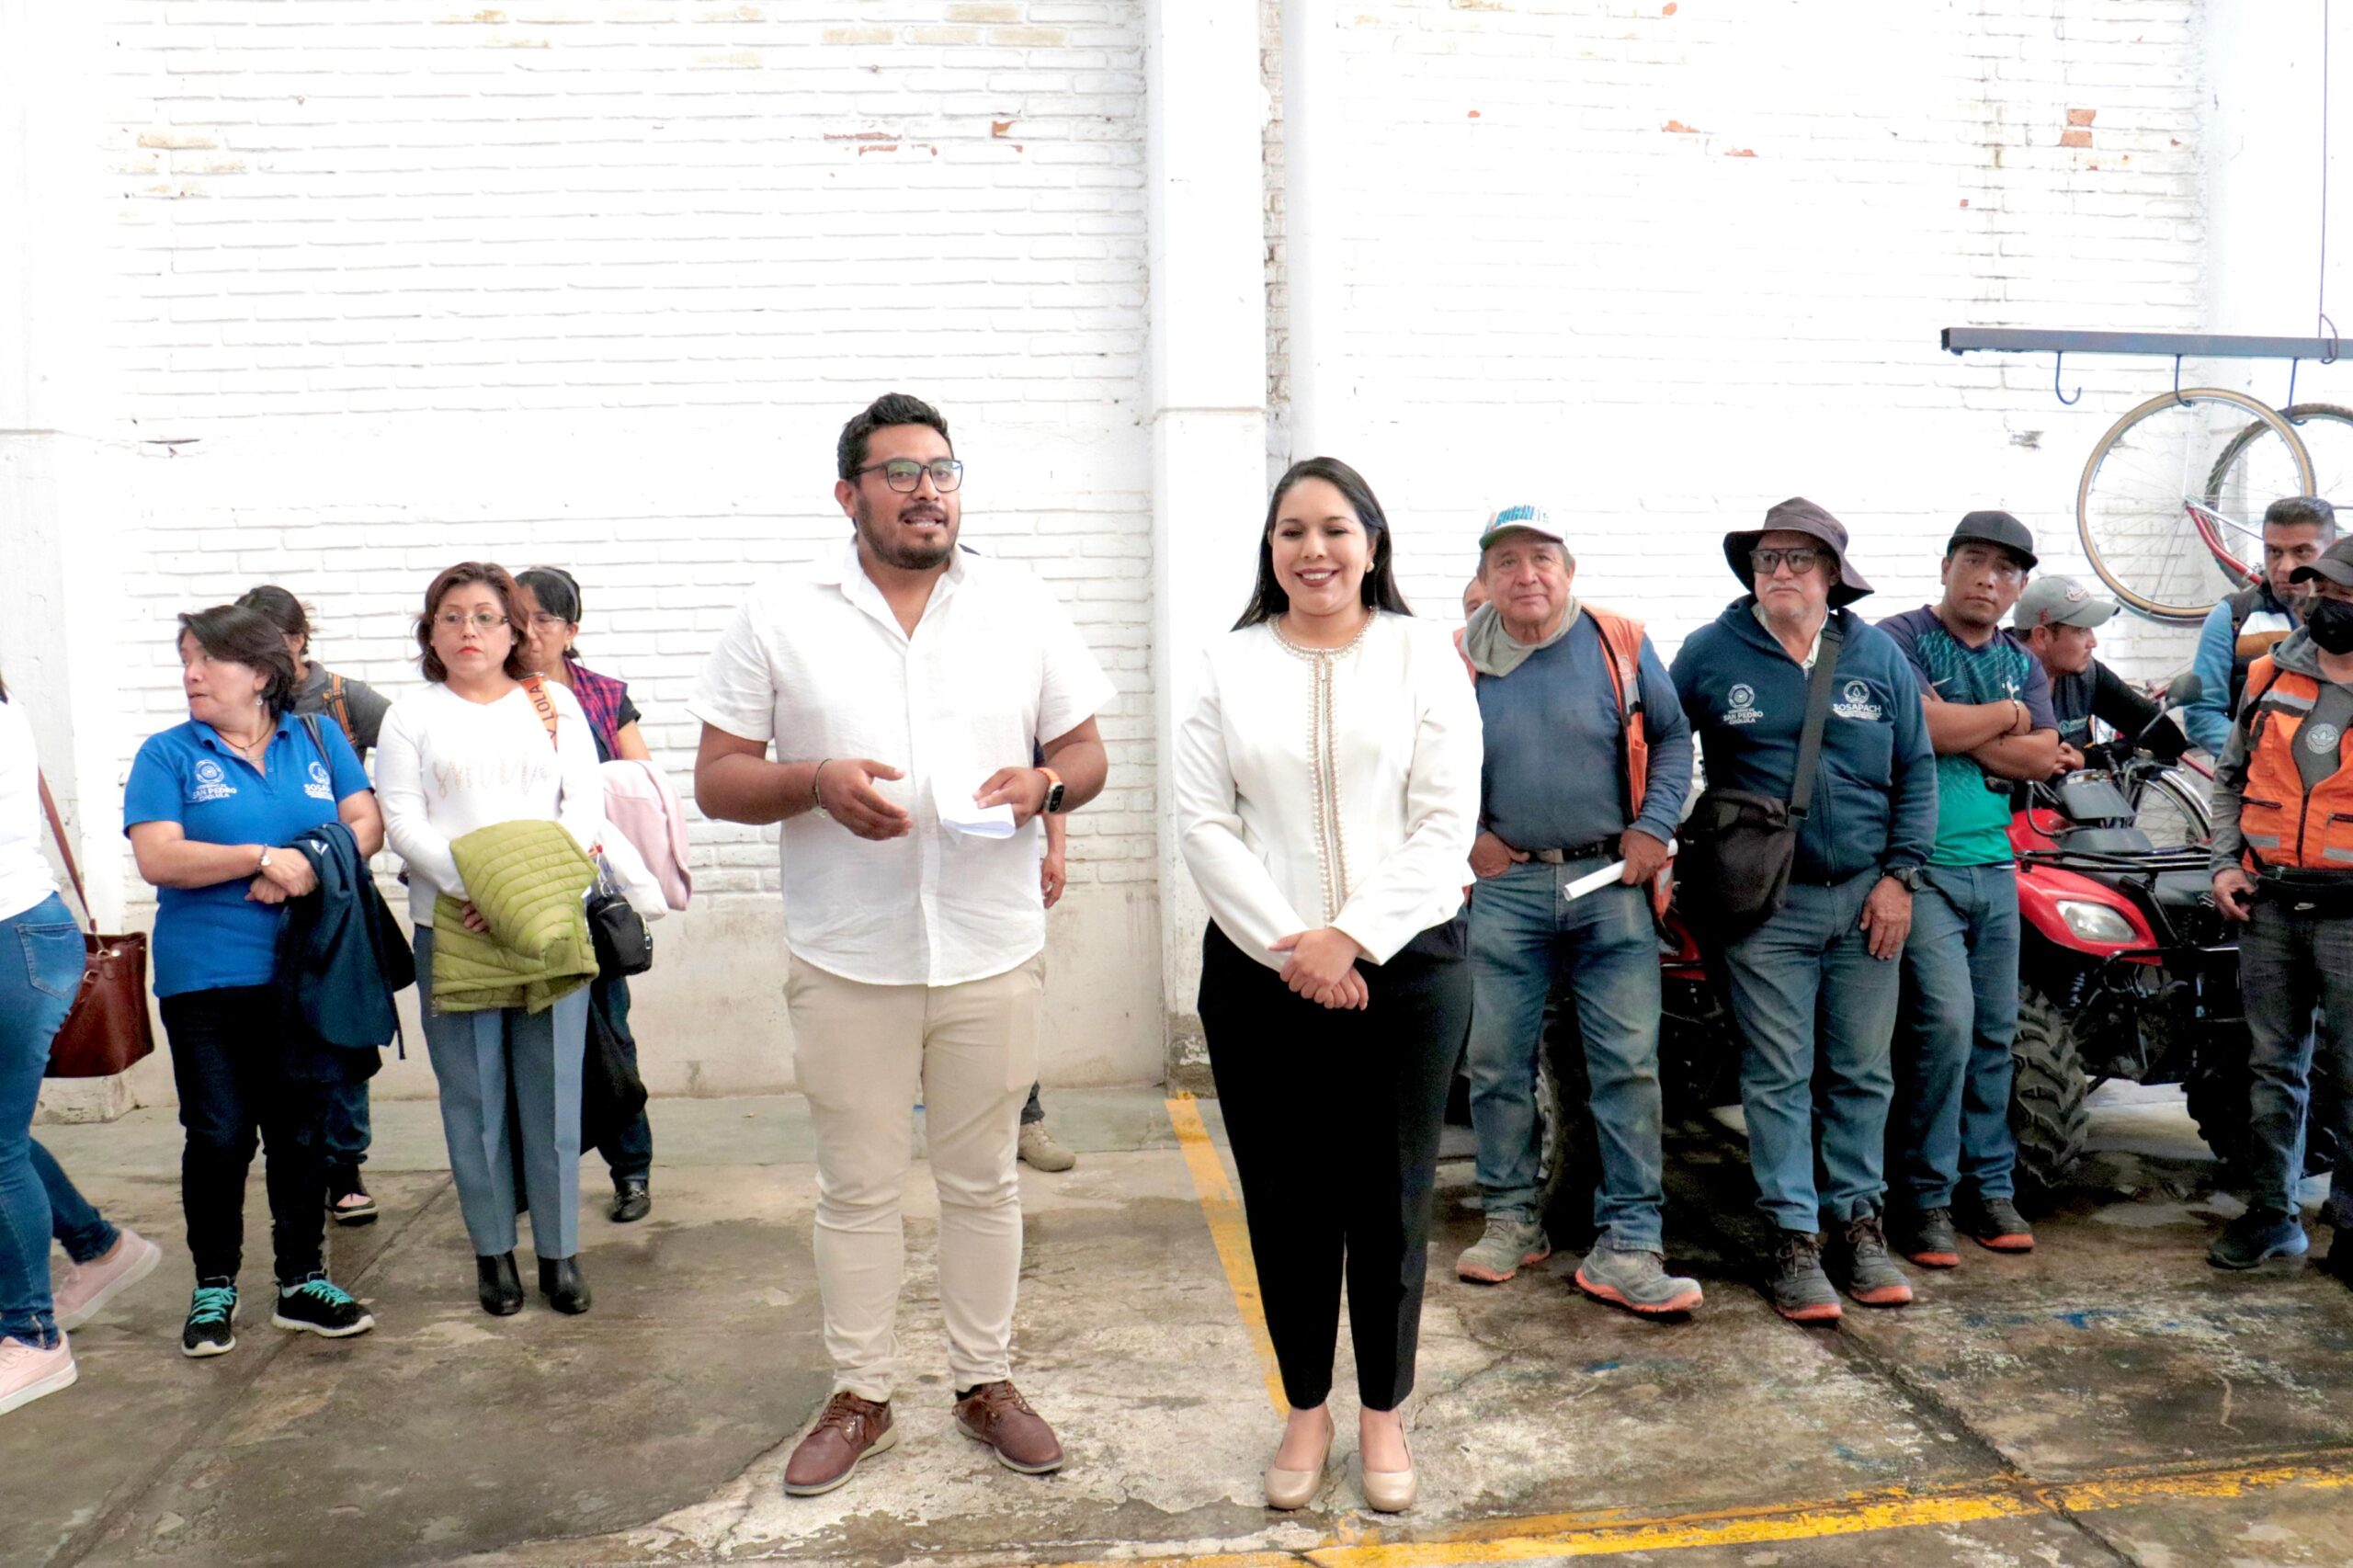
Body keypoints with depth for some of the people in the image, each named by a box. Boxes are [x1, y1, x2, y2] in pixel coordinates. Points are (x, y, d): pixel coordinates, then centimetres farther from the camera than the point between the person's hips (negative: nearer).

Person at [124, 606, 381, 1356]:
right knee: (219, 1135, 5)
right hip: (206, 977, -2)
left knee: (302, 1130, 10)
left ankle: (303, 1281, 23)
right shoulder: (167, 753, 1)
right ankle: (214, 1286, 22)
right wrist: (263, 858, -20)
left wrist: (310, 869, -17)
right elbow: (157, 857, -10)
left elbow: (367, 824, 0)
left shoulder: (319, 739, 7)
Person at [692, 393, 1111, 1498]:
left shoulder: (1022, 608, 4)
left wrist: (1043, 784, -15)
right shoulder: (777, 621, 0)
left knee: (982, 1181, 12)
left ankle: (986, 1382, 30)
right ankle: (861, 1395, 28)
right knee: (857, 1188, 11)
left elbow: (1086, 753, 8)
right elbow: (717, 782, 0)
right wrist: (815, 781, -19)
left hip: (991, 952, 1)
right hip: (845, 959, -1)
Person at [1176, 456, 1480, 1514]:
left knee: (1389, 1199, 8)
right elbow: (1203, 820, -1)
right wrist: (1286, 946, -11)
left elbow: (1446, 822, -4)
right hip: (1259, 971, 1)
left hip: (1403, 964, -1)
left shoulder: (1423, 654, 2)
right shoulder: (1232, 664, 5)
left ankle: (1383, 1412, 27)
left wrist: (1350, 937, -13)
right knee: (1285, 1200, 9)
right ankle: (1306, 1408, 27)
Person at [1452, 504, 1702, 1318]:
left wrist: (1653, 827, -3)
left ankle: (1628, 1246, 5)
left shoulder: (1620, 645, 2)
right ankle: (1511, 1220, 25)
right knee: (1497, 1062, 7)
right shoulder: (1460, 663, 3)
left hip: (1611, 883, -1)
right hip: (1506, 885, 1)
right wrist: (1466, 839, 0)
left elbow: (1672, 737, 9)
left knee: (1629, 1066, -3)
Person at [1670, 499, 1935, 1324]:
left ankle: (1859, 1223, 22)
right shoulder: (1710, 653, 1)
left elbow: (1916, 769, 8)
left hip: (1866, 899, 2)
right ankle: (1794, 1237, 8)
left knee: (1862, 1073, 10)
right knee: (1779, 1077, 0)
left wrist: (1899, 875, 0)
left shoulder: (1878, 655, 6)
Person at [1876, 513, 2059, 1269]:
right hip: (1920, 865, -7)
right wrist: (2006, 715, -2)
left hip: (1994, 866, 7)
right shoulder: (1899, 638, -2)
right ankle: (1924, 1199, -2)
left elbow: (2042, 757, 4)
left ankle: (1989, 1187, 22)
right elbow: (1927, 725, -18)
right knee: (1945, 1021, -13)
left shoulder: (2022, 666, 18)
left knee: (1995, 1031, 10)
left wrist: (1960, 732, -9)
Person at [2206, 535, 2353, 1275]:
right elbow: (2232, 777, 16)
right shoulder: (2271, 675, 9)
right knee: (2273, 1066, 11)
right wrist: (2225, 863, 5)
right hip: (2267, 906, 4)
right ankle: (2271, 1213, 22)